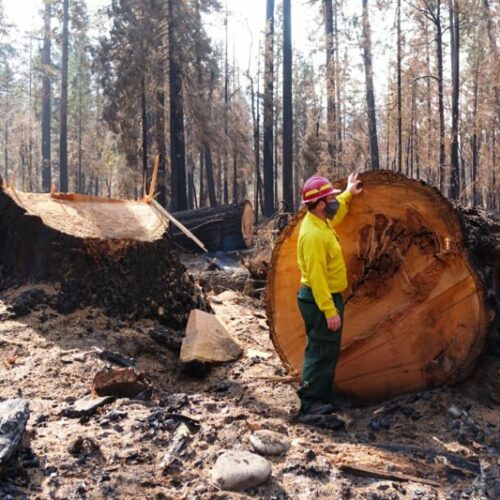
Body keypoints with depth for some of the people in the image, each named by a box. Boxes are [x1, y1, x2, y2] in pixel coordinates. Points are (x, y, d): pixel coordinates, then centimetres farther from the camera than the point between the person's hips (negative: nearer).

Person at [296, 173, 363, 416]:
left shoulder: (321, 222, 7)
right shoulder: (313, 234, -24)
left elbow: (335, 211, 35)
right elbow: (316, 277, -27)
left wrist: (348, 193, 40)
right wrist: (330, 310, -27)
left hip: (328, 297, 11)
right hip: (320, 300, -11)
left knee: (329, 351, 17)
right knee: (320, 352, -3)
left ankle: (324, 397, 27)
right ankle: (310, 402, 6)